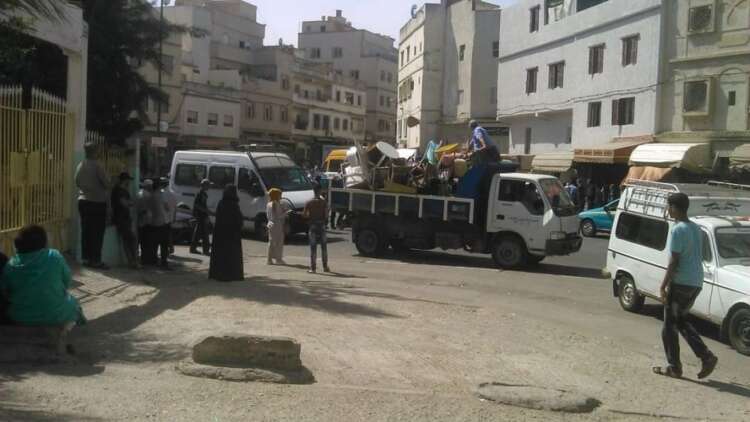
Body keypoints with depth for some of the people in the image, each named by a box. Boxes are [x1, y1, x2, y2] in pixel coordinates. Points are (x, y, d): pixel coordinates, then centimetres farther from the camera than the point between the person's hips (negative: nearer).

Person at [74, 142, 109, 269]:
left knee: (86, 230, 11)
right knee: (97, 232, -2)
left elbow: (77, 183, 13)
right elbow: (106, 184, -13)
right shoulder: (97, 165, -15)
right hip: (97, 202, -6)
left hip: (83, 201, 6)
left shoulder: (80, 166, 4)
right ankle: (96, 260, -2)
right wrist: (104, 188, 9)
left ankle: (86, 258, 14)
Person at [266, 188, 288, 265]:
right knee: (279, 242, -2)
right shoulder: (277, 204, -16)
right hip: (277, 225, -8)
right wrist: (286, 212, -9)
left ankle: (270, 259, 11)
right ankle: (278, 259, -1)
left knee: (271, 242, 10)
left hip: (270, 224, 8)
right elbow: (278, 216, -19)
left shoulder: (268, 204, 11)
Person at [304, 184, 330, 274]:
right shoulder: (323, 202, -5)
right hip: (322, 225, 1)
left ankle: (312, 268, 0)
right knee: (324, 247, 12)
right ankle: (325, 267, 15)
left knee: (313, 248, 2)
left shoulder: (309, 203, -6)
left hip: (313, 225, -1)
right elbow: (326, 215, -8)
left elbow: (304, 215, -6)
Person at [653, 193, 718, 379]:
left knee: (669, 325, 4)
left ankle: (674, 367, 8)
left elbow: (674, 262, -19)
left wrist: (663, 286, -15)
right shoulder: (696, 228, 11)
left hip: (681, 283, -8)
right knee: (681, 321, 20)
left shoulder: (678, 230, -16)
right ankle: (707, 357, 9)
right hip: (696, 283, 8)